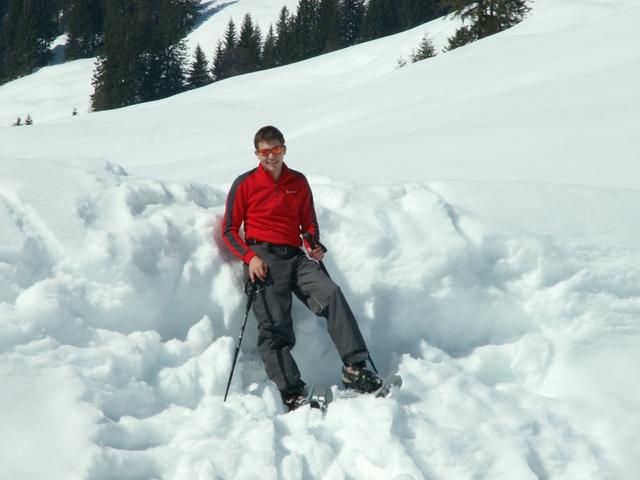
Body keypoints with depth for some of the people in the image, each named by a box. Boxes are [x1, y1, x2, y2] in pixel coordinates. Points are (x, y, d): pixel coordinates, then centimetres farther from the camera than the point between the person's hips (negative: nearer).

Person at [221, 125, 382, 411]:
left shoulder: (298, 182, 19)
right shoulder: (245, 184, 9)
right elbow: (229, 229, 8)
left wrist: (314, 244, 2)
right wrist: (250, 257, -8)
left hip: (296, 256, 3)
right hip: (263, 256, -3)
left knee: (332, 294, -24)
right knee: (274, 325, -20)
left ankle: (355, 369, -28)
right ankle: (292, 393, -28)